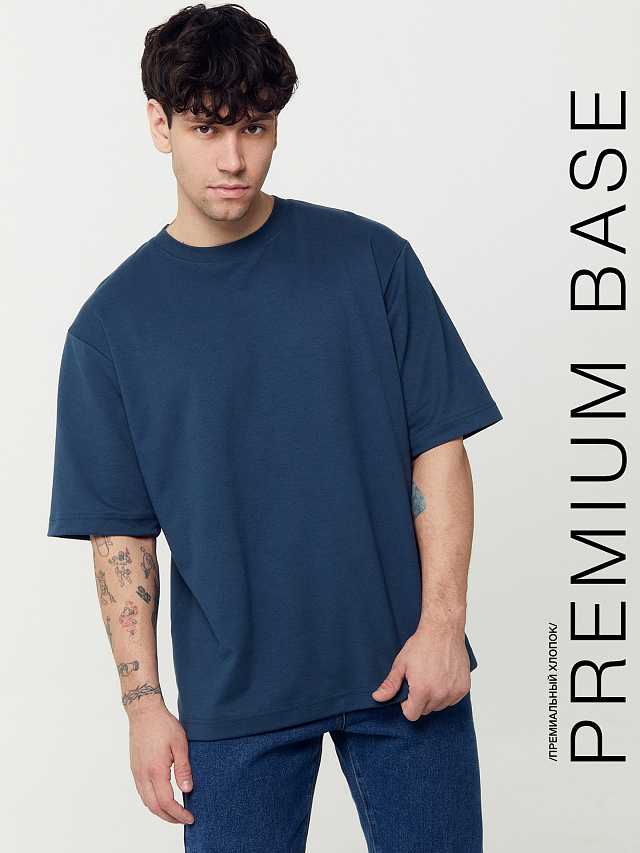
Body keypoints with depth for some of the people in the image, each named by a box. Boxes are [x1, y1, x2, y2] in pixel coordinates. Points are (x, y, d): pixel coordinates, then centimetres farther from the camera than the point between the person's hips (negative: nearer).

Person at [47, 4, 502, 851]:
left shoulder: (370, 259, -1)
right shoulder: (113, 322, 0)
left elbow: (439, 448, 0)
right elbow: (120, 531, 1)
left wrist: (441, 624, -7)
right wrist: (143, 701, -3)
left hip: (404, 668, 1)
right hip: (232, 696, 0)